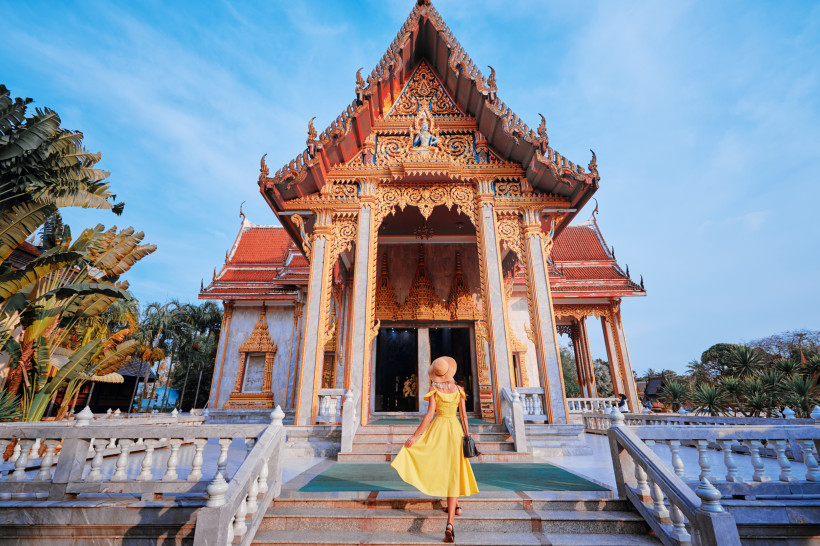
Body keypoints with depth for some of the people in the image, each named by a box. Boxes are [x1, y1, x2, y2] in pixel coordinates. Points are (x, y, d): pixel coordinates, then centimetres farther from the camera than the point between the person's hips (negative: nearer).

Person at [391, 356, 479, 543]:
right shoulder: (458, 389, -1)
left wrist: (415, 436, -13)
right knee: (452, 474, 3)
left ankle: (455, 505, 38)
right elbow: (464, 415, -1)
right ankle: (450, 523, -8)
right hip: (455, 431, 2)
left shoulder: (434, 389, -8)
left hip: (437, 430, -1)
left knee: (437, 468, 23)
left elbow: (430, 414, -15)